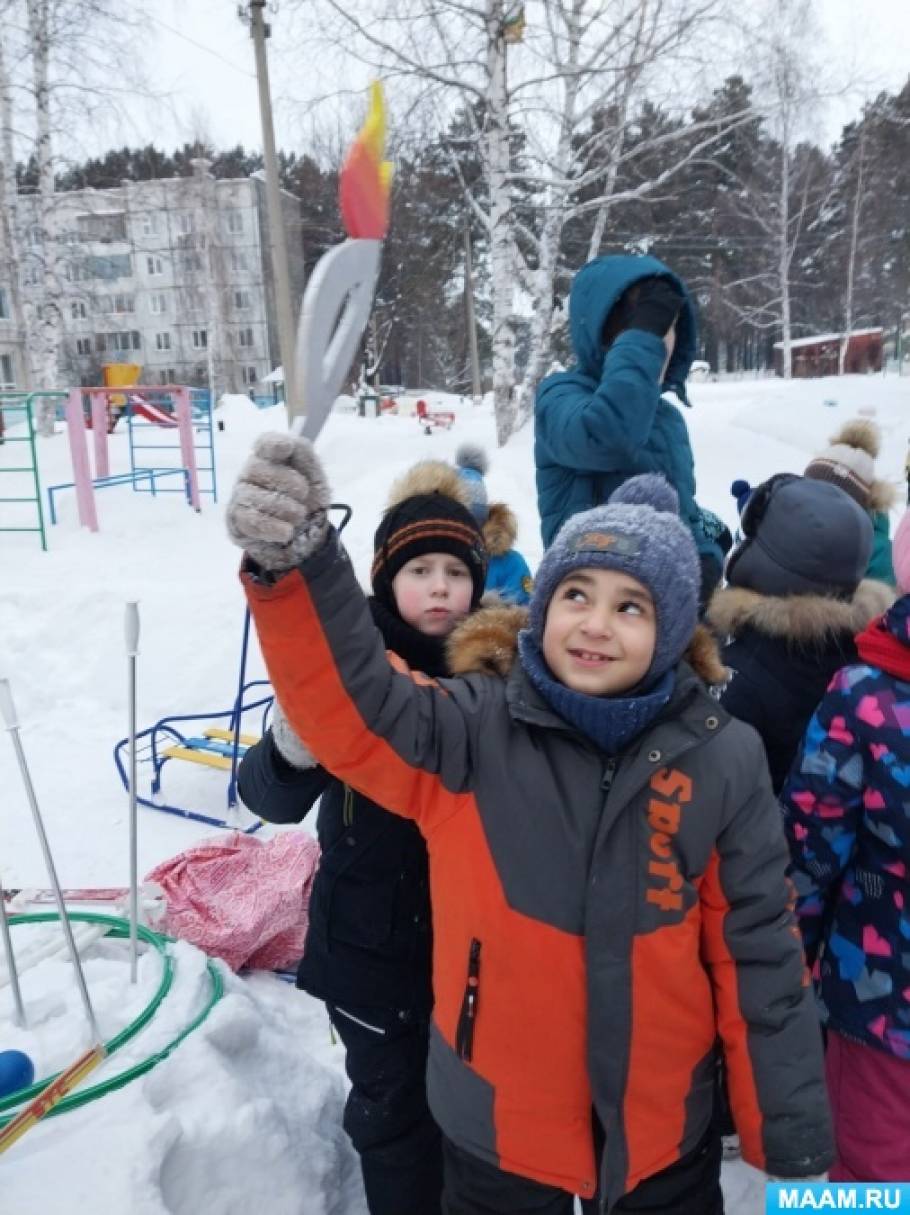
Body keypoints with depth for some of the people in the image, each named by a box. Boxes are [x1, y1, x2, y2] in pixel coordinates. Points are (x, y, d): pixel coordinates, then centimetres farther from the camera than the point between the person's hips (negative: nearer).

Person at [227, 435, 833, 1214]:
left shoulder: (721, 760, -12)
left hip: (664, 1127, 1)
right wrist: (294, 567, -50)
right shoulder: (471, 729, -15)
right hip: (498, 1121, 0)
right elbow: (348, 700, -32)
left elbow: (758, 958, -6)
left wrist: (794, 1141, 0)